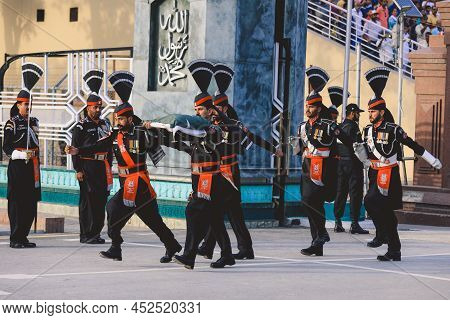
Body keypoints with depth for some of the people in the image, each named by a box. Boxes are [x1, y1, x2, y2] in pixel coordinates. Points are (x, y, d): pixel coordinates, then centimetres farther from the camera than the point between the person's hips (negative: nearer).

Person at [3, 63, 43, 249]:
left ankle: (23, 236, 14)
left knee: (31, 202, 7)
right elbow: (6, 148, -10)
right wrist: (22, 155, -22)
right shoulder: (12, 124, -5)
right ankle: (15, 239, -3)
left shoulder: (34, 122, 14)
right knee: (17, 202, -6)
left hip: (32, 167, 7)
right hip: (17, 166, -7)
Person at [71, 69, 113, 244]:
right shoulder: (81, 126, -4)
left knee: (101, 199, 6)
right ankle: (86, 234, -2)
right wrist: (78, 169, -12)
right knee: (87, 200, -5)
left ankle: (96, 232, 14)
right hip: (87, 166, -6)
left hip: (102, 167, 6)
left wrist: (109, 167, 16)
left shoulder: (105, 124, 15)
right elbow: (75, 149, -7)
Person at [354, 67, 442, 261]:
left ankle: (382, 234, -6)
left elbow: (414, 145, -5)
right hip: (374, 173, 6)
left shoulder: (393, 130, -10)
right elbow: (366, 157, 12)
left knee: (371, 201, -21)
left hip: (389, 174, -6)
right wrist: (359, 150, -10)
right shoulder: (368, 130, 7)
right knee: (385, 212, 9)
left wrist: (433, 161, -2)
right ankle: (394, 251, 18)